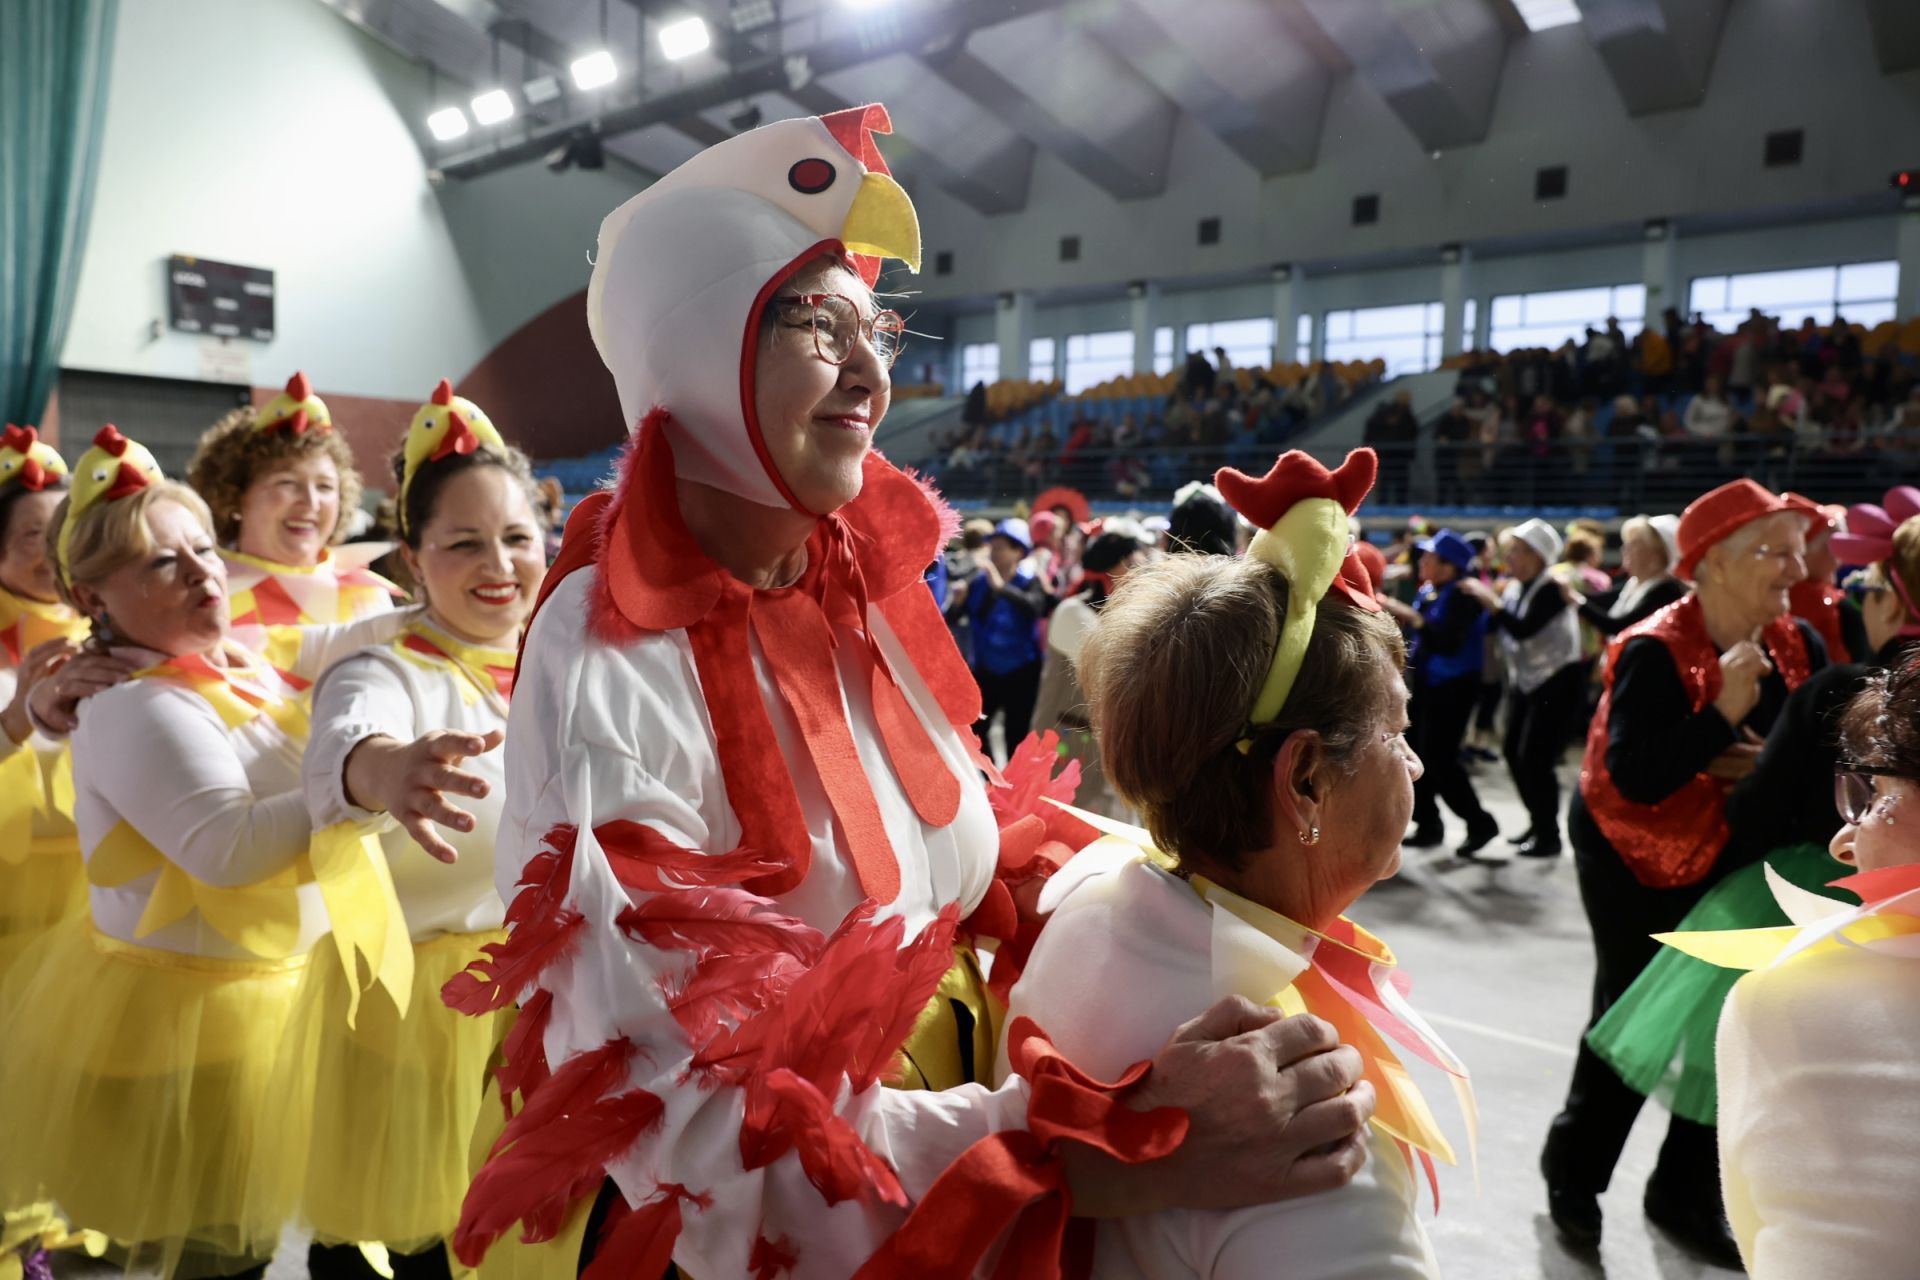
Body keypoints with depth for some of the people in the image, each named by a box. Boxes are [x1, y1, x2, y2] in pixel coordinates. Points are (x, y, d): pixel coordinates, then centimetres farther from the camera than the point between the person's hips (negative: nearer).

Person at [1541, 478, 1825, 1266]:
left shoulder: (1799, 648, -2)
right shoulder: (1654, 652, -23)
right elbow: (1635, 777, -29)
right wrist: (1723, 714, -33)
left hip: (1733, 859, 6)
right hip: (1634, 858, -6)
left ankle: (1686, 1193, 29)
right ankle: (1573, 1171, 28)